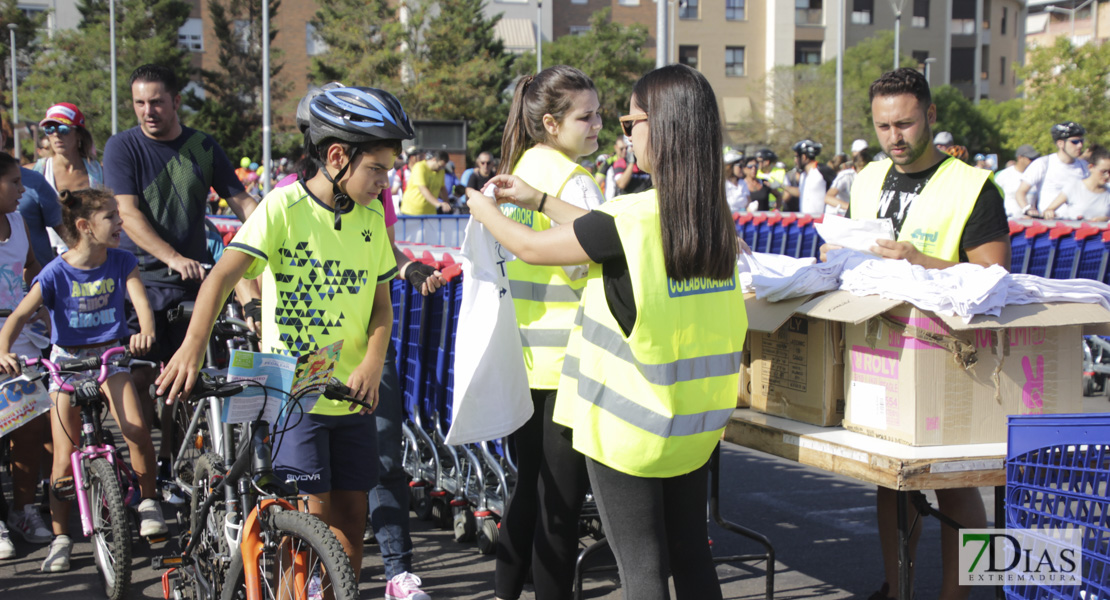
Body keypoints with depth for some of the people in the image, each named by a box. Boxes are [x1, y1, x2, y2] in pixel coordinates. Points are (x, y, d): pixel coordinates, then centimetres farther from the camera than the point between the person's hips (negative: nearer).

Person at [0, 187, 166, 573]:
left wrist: (145, 333, -38)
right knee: (64, 458, -5)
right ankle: (60, 538, 10)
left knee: (137, 429, -22)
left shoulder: (121, 262, -4)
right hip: (67, 361, -1)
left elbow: (140, 301, -16)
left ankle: (148, 501, 3)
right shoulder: (56, 273, -12)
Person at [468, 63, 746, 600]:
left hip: (630, 423, -6)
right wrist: (537, 200, 22)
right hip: (696, 419, 7)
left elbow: (531, 248, -7)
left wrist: (485, 211, 14)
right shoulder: (714, 214, 1)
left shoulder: (635, 217, -21)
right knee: (690, 552, 17)